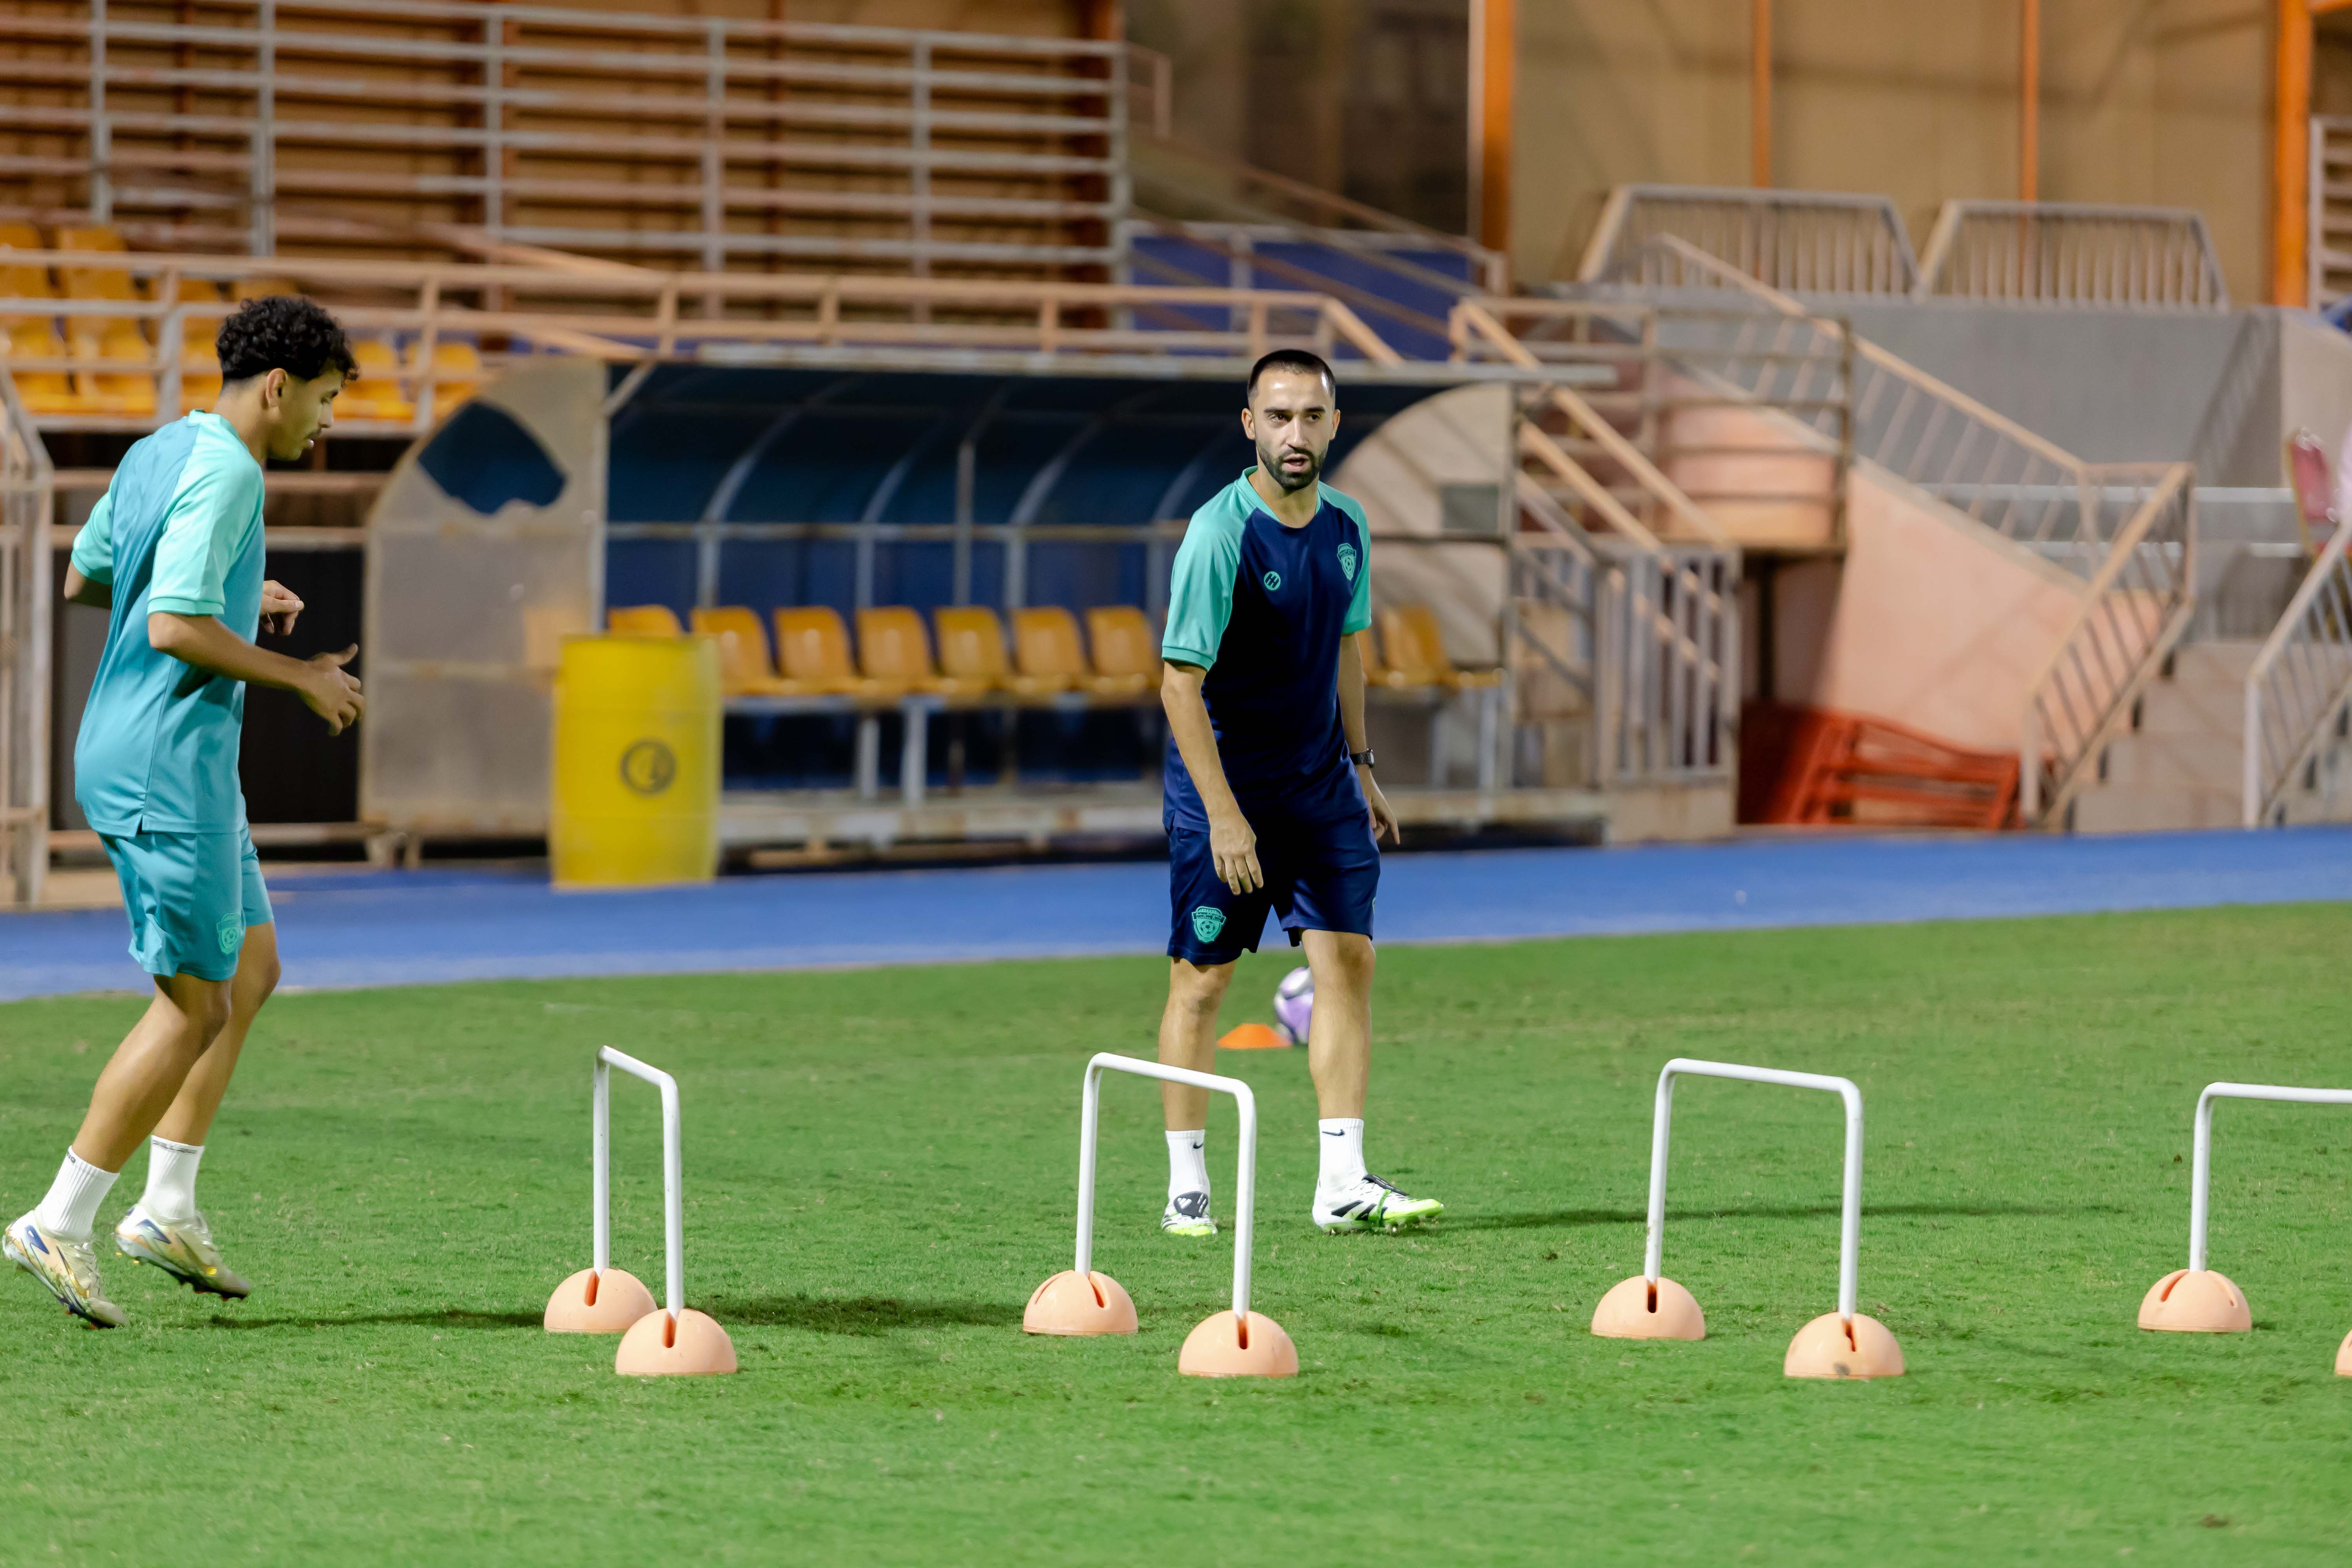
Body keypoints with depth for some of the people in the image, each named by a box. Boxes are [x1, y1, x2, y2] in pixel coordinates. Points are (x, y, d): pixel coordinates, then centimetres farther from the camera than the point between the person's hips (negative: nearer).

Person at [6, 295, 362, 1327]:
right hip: (168, 764, -11)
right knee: (196, 1004, -4)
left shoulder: (158, 452, 12)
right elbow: (175, 629, -26)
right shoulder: (224, 475, -18)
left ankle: (168, 1208, 16)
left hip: (127, 752, 11)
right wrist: (301, 679, -14)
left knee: (252, 964, 16)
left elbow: (83, 578, 23)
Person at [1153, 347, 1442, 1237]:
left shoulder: (1346, 528, 3)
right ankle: (1187, 1187, 10)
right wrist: (1223, 814, -22)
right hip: (1225, 788, -6)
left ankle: (1342, 1185, -2)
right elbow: (1180, 680, -19)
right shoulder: (1219, 536, -18)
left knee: (1348, 960, -3)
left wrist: (1361, 765, 17)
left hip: (1321, 787, 6)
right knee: (1201, 980, 0)